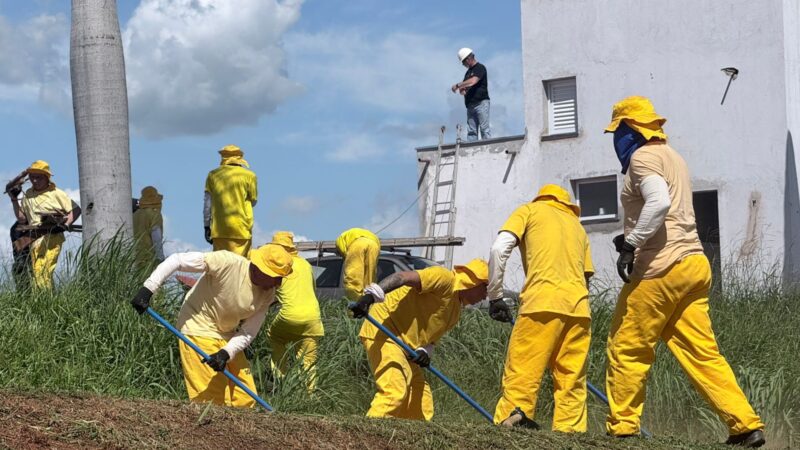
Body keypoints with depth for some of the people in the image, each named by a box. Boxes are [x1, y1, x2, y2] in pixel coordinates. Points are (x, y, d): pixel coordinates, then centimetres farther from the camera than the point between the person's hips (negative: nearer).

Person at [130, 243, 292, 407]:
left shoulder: (267, 295, -6)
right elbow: (177, 260, -25)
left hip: (228, 337, 7)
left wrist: (226, 353, -25)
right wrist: (147, 289, -29)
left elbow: (248, 333, -6)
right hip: (199, 330, -7)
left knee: (246, 400, 4)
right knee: (214, 399, -12)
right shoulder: (228, 262, -25)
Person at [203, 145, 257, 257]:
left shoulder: (213, 175, 7)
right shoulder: (249, 176, 0)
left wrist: (207, 227, 11)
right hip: (241, 228, -2)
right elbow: (253, 201, 9)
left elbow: (207, 203, 7)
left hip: (219, 229, 2)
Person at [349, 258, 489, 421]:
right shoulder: (444, 278, -12)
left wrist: (424, 351, -10)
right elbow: (402, 277, -24)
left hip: (406, 344, 11)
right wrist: (371, 296, -38)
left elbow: (431, 335, 14)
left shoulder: (456, 311, 18)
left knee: (421, 400, 10)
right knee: (394, 391, -23)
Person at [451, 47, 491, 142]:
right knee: (471, 131, 0)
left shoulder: (480, 68, -2)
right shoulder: (468, 72, 24)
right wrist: (462, 89, 3)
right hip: (470, 105, 8)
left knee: (484, 129, -13)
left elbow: (473, 81, -17)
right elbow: (466, 86, 28)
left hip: (481, 102, -8)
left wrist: (457, 85, -10)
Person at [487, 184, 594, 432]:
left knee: (521, 369, -8)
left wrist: (495, 297, 7)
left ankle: (512, 417, -26)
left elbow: (499, 249, 2)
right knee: (572, 377, 4)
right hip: (578, 307, 4)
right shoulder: (577, 225, 32)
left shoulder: (530, 210, 18)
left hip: (543, 302, -4)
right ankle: (569, 429, -6)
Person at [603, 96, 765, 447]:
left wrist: (630, 244, -19)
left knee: (627, 349, 1)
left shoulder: (642, 157, -5)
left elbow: (659, 202, -23)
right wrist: (631, 239, 18)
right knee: (702, 352, 6)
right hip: (693, 263, 9)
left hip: (660, 268, -9)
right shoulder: (672, 157, 23)